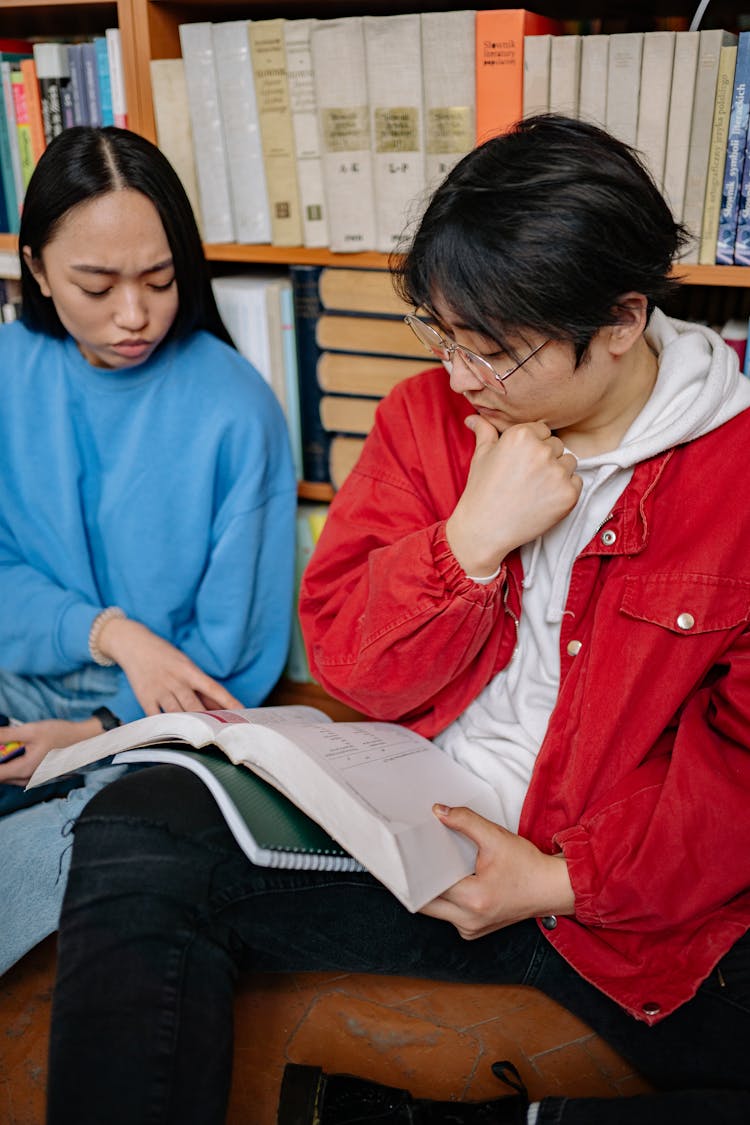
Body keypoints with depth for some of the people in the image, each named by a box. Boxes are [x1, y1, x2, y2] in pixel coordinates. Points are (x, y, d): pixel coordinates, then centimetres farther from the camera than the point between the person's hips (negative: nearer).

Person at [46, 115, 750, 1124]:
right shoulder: (426, 413, 2)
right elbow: (350, 666, -1)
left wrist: (566, 881, -14)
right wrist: (473, 537, -18)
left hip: (643, 894, -1)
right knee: (137, 833, -17)